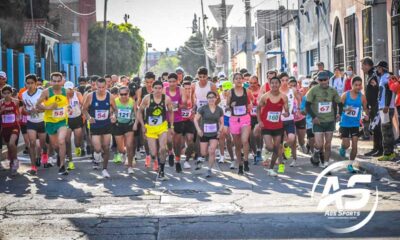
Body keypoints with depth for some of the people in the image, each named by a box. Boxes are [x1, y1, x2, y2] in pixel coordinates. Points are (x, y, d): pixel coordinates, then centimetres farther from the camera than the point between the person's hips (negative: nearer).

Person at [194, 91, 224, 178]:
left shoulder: (219, 110, -1)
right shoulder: (203, 108, -8)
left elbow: (221, 122, 8)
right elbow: (196, 119, -4)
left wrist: (220, 130, -9)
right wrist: (198, 129, -16)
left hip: (214, 134, 0)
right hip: (204, 134, 0)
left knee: (212, 151, -17)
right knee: (204, 153, 5)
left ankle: (209, 170, -5)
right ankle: (211, 158, 42)